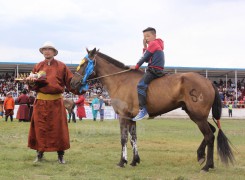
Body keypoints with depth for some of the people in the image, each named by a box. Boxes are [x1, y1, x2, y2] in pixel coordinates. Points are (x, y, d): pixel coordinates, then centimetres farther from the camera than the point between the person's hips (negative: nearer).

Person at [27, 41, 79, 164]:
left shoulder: (61, 66, 3)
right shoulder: (38, 66, 9)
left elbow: (70, 82, -1)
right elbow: (32, 86, 10)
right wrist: (32, 82, -12)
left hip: (56, 101, -2)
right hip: (41, 101, 2)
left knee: (58, 128, 1)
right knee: (40, 127, 3)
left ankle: (60, 155, 10)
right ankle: (40, 153, 15)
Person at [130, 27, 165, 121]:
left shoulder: (153, 43, -3)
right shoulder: (157, 44, 26)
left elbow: (145, 58, -7)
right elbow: (147, 59, 23)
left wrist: (136, 66, 3)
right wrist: (145, 47, 17)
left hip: (154, 70, -11)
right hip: (158, 71, 11)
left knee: (141, 85, -24)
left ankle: (143, 109, -35)